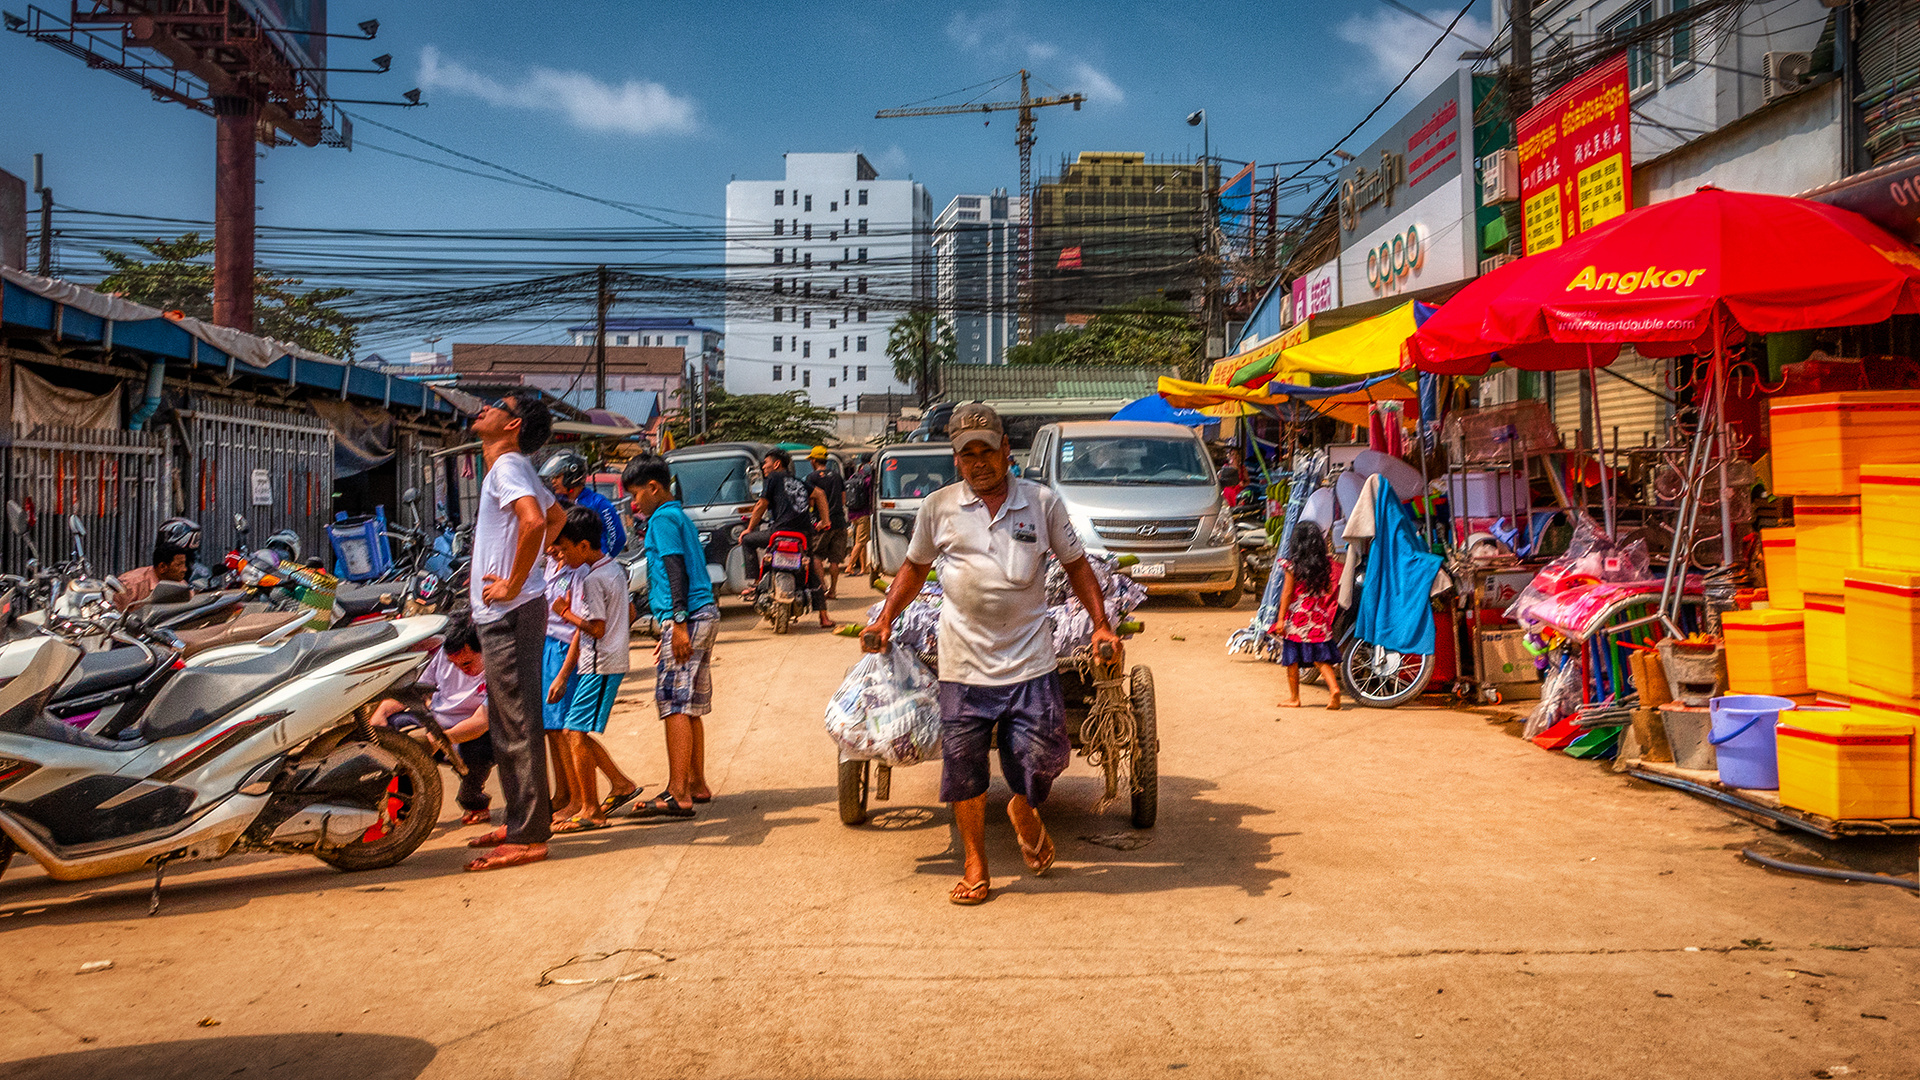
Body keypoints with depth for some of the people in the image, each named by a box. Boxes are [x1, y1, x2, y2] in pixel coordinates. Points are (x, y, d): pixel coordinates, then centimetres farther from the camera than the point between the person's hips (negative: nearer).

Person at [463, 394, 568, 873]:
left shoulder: (508, 466, -13)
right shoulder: (514, 468, 17)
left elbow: (533, 520, -32)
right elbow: (556, 516, 31)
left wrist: (514, 584, -23)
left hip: (510, 614, -10)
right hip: (503, 615, 10)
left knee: (518, 725, -6)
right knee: (506, 725, 16)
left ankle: (528, 837, -1)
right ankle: (520, 822, 25)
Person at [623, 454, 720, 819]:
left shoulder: (662, 519, -6)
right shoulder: (681, 517, 23)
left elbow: (676, 571, -17)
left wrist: (679, 623, -22)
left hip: (687, 619, -10)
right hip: (706, 614, 10)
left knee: (675, 706, -9)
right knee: (691, 707, 14)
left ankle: (678, 795, -10)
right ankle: (696, 785, 21)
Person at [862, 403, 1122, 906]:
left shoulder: (1043, 502, 3)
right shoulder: (938, 507, 4)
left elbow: (1076, 564, 11)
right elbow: (915, 567, 18)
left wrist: (1101, 624, 3)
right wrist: (885, 620, 10)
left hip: (1030, 661, -1)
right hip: (963, 663, 1)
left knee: (1042, 758, -2)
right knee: (963, 768, 6)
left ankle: (1024, 810, 35)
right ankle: (975, 866, 24)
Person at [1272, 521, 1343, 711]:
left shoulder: (1292, 565, -10)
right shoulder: (1326, 563, 0)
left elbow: (1287, 593, -9)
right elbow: (1330, 591, 3)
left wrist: (1281, 619, -6)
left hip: (1295, 618, -3)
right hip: (1319, 619, 3)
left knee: (1292, 659, 10)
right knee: (1321, 658, 9)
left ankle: (1293, 697, 17)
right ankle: (1334, 688, -10)